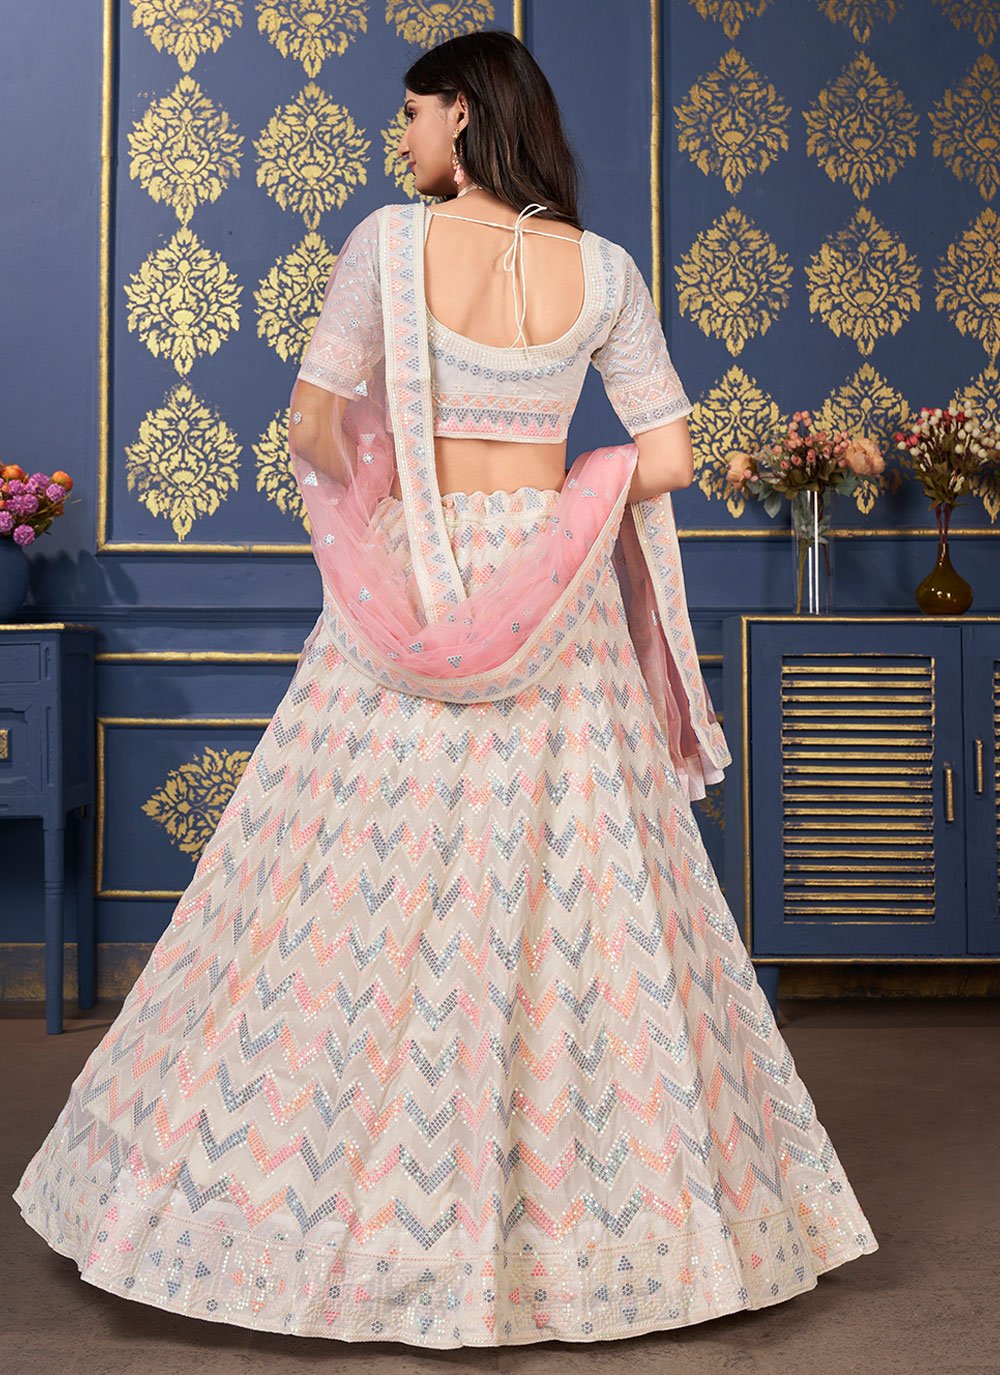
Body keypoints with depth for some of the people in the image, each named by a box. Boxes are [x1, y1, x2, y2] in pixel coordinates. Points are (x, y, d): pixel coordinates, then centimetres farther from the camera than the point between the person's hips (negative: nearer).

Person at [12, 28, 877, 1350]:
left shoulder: (390, 240, -4)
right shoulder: (604, 270, 2)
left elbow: (315, 427, -4)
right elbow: (669, 460, 2)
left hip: (410, 589, -2)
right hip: (556, 608, 2)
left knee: (373, 896, 5)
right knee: (567, 894, 8)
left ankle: (360, 1208, 14)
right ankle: (599, 1211, 18)